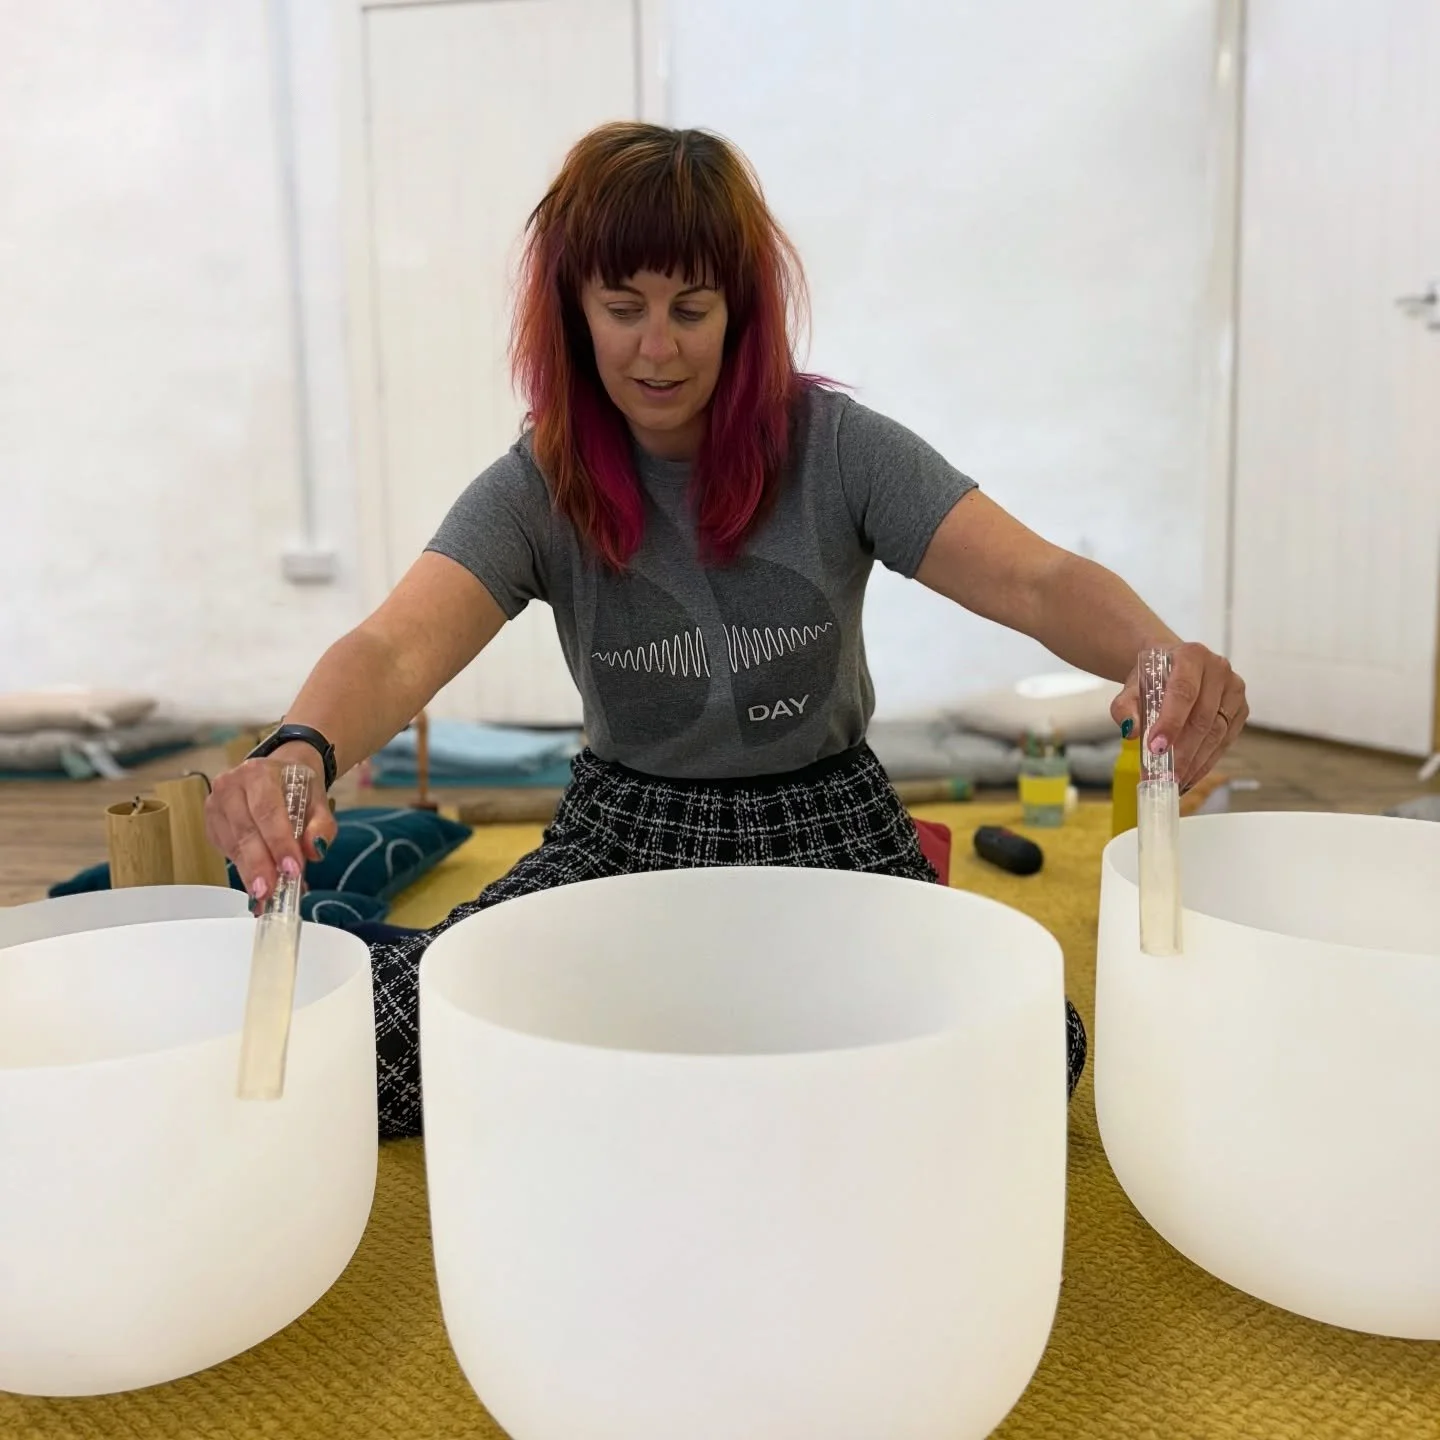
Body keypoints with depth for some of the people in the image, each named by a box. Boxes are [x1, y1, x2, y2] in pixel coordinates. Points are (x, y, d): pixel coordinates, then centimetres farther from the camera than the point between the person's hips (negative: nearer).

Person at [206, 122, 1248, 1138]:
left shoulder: (837, 449, -10)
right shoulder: (536, 492, -8)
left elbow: (1040, 580, -19)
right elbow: (397, 651, -24)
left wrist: (1165, 656, -42)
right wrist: (301, 751, -47)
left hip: (829, 832, 0)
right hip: (625, 840, 0)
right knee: (371, 1039, -19)